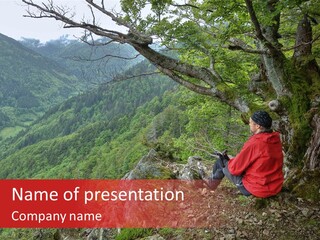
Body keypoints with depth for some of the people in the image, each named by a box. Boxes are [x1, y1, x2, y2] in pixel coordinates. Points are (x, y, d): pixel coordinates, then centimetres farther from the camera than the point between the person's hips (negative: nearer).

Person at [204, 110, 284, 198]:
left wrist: (226, 161, 5)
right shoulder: (276, 139, -3)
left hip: (256, 190, -7)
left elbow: (235, 168, -18)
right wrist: (236, 159, 11)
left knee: (221, 162, 7)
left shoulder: (254, 144, -27)